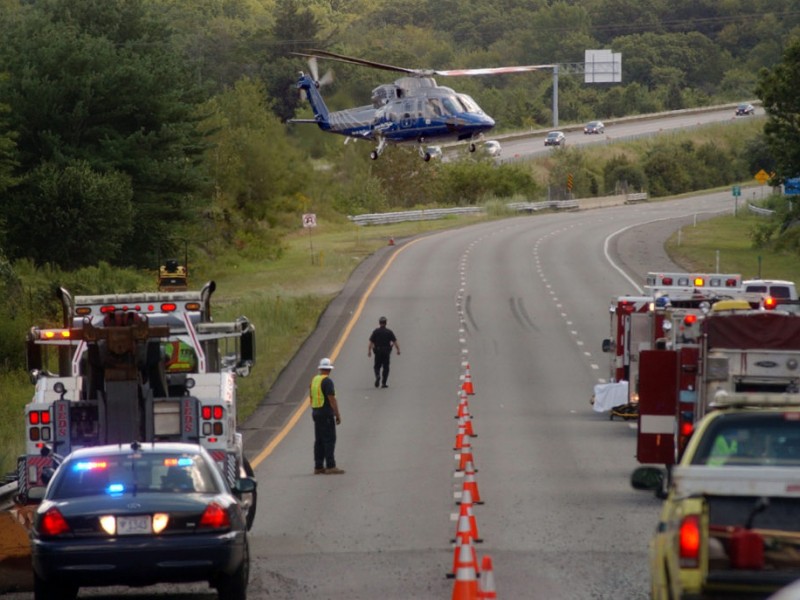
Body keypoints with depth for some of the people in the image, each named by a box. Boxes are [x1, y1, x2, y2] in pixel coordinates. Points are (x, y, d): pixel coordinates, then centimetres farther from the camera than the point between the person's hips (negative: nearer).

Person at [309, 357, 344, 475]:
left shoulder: (314, 380, 11)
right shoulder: (327, 381, -15)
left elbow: (311, 397, 18)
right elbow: (332, 399, -18)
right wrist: (338, 415, -14)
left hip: (316, 412, 9)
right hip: (326, 414, -9)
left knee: (319, 441, 10)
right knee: (329, 440, -8)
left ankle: (318, 467, 11)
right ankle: (330, 466, -11)